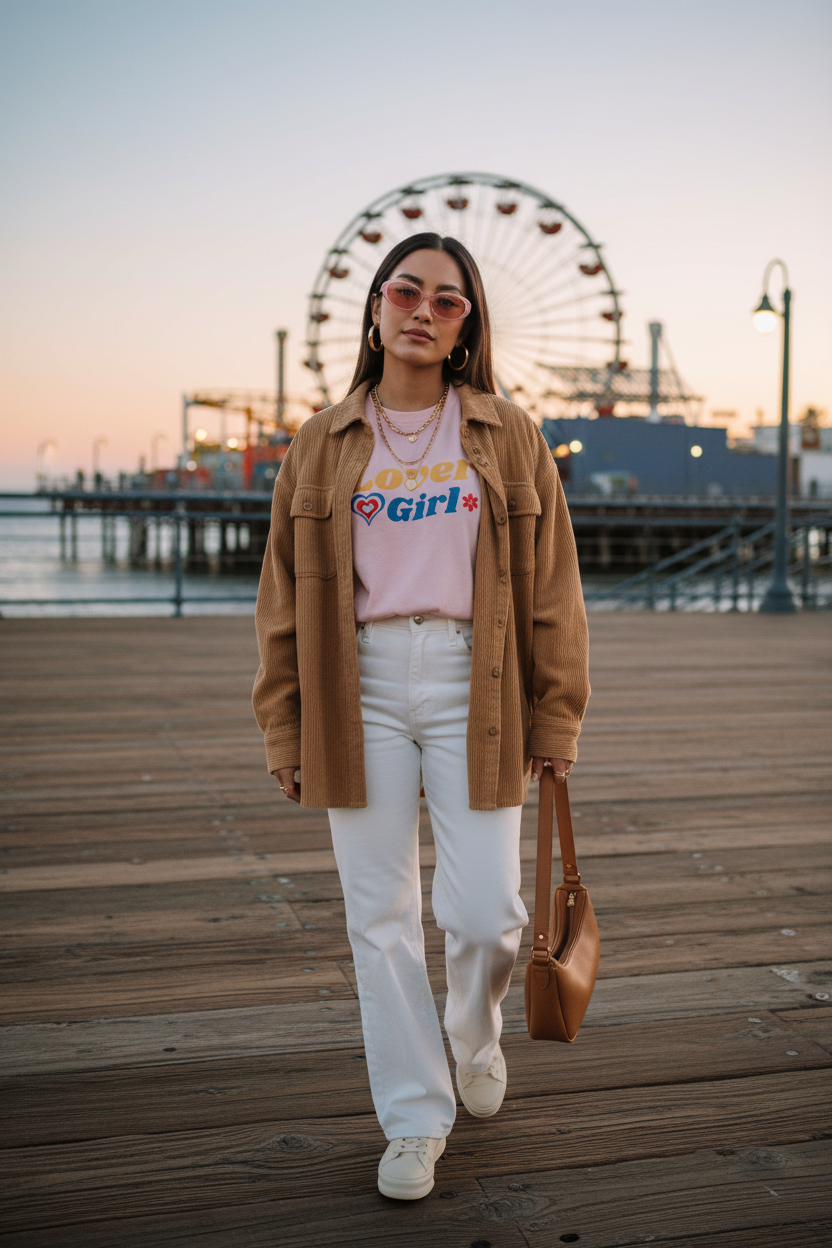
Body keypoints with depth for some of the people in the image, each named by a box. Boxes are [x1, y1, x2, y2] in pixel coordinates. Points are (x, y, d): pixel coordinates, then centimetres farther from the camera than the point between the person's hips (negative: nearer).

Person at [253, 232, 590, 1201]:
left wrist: (553, 720, 1)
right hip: (361, 685, 1)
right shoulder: (323, 446, 7)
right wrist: (286, 731, 4)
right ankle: (415, 1119, 23)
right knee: (381, 917, 5)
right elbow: (285, 597, 8)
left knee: (485, 914, -2)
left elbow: (550, 589, 5)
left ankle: (475, 1037, 34)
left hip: (471, 683, -1)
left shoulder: (507, 438, 5)